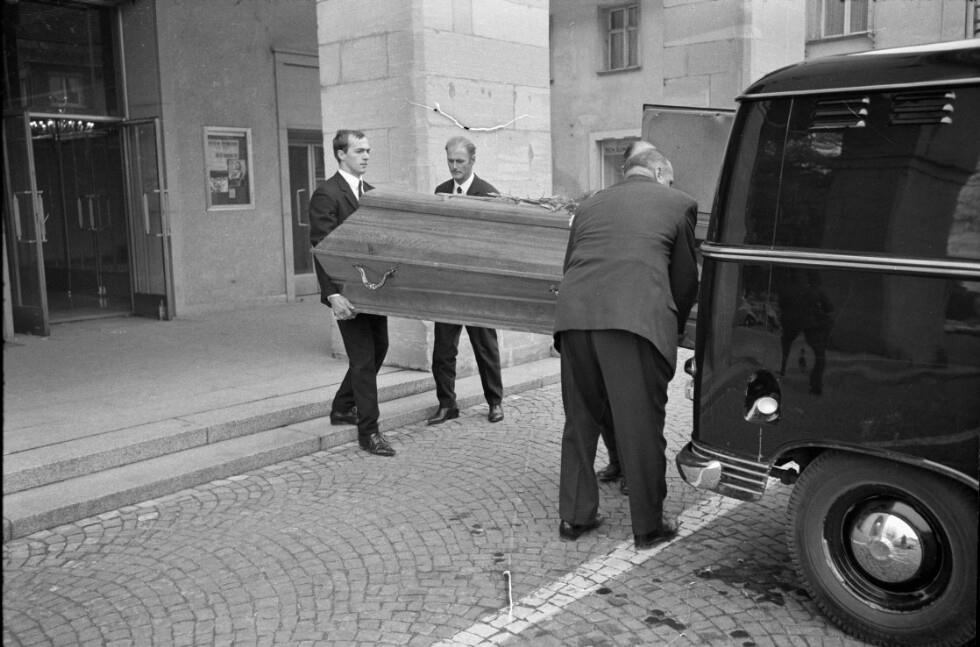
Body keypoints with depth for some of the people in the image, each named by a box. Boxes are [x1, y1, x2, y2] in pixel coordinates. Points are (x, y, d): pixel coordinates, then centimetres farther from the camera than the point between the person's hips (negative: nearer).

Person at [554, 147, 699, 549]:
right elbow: (686, 279, 17)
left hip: (573, 315, 4)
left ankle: (574, 516, 25)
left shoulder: (589, 206, 28)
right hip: (636, 316, -4)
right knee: (641, 425, 6)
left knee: (580, 421, 17)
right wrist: (671, 330, 31)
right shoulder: (678, 202, 18)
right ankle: (648, 526, 17)